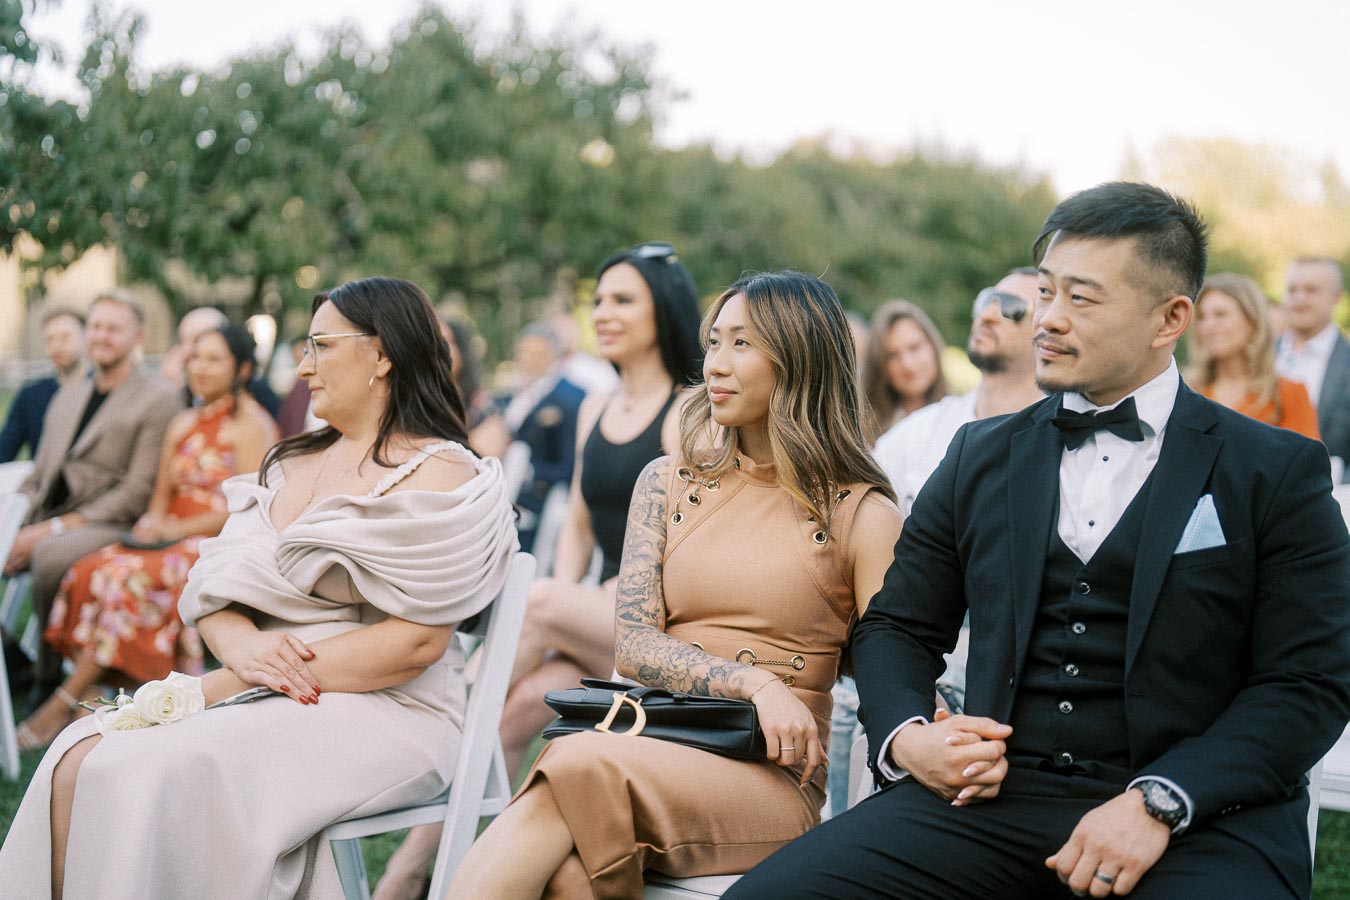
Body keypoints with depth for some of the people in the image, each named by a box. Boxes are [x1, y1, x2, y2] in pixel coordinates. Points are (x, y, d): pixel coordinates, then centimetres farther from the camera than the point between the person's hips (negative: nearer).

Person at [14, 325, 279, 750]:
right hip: (173, 540, 7)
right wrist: (154, 522, -4)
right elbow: (163, 495, 20)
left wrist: (177, 529, -13)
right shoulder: (182, 424, 19)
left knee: (131, 577, -30)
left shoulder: (251, 424, -4)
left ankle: (64, 705, -21)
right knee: (90, 572, -20)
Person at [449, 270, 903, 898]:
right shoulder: (668, 482, 15)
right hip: (658, 746, 3)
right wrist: (755, 683, -12)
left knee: (579, 770, -35)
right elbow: (634, 646, 5)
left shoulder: (861, 514, 5)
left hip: (772, 782, -2)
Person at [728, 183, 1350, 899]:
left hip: (1200, 817, -3)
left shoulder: (1277, 473, 5)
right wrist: (903, 735, -2)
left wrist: (1160, 801, -15)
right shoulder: (981, 458, 16)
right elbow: (896, 626, 20)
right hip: (997, 794, 3)